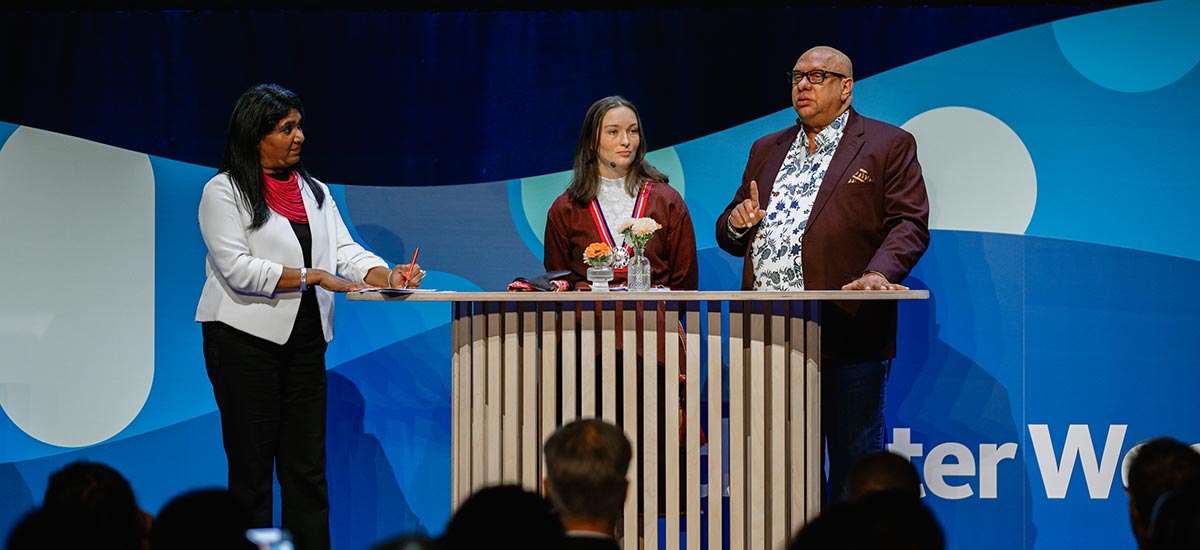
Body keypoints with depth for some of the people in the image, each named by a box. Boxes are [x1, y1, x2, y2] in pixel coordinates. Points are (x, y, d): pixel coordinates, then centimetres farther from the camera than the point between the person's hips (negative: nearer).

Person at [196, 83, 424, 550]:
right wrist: (313, 278, -19)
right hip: (246, 340, -6)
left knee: (307, 468, 3)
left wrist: (387, 274, -13)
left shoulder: (314, 192, 17)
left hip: (304, 343, 6)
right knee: (251, 468, -2)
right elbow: (237, 268, -14)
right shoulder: (224, 192, -3)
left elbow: (344, 250, 8)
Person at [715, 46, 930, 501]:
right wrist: (737, 223, 1)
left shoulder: (888, 146, 6)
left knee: (854, 466, -2)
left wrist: (879, 272, -21)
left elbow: (908, 223, -4)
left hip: (849, 336, -5)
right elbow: (730, 239, 25)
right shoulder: (767, 150, 22)